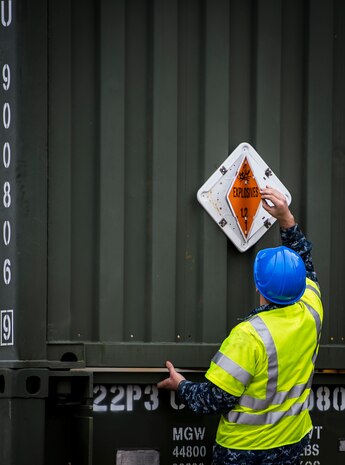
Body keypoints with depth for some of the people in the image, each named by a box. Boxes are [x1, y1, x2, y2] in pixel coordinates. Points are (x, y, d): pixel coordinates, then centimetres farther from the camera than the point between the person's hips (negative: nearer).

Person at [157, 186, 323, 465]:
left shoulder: (249, 337, -29)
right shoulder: (311, 312, -12)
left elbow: (213, 400, -23)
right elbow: (303, 260, 10)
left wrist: (180, 386, -5)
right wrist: (287, 220, 9)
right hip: (294, 442, 6)